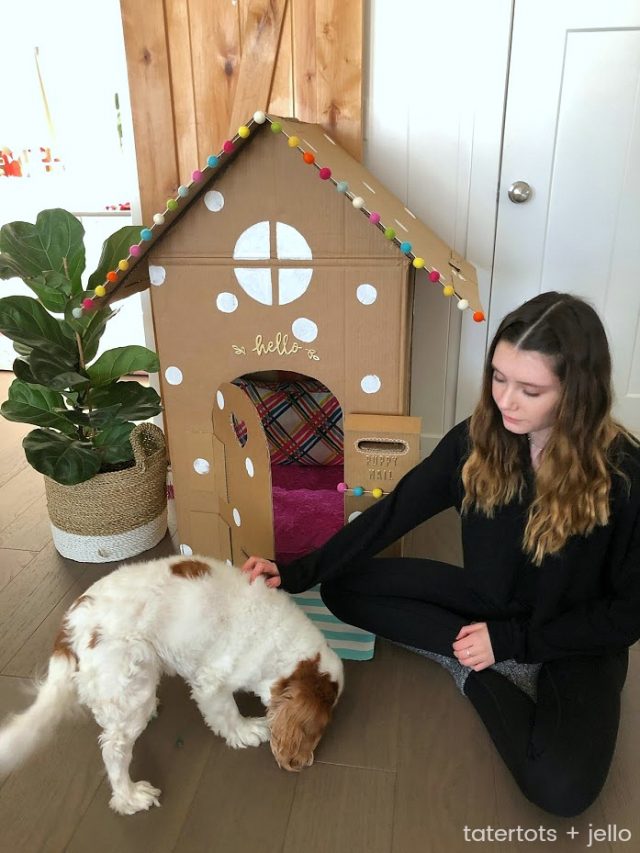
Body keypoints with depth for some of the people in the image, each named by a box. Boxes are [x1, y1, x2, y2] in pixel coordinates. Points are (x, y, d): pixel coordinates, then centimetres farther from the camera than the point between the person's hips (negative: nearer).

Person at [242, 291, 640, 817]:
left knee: (561, 789, -30)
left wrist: (510, 639, -20)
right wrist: (296, 574, -18)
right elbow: (393, 514, -11)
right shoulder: (476, 440, -15)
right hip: (486, 604, 4)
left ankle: (479, 676, -3)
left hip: (577, 640, -4)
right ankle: (494, 663, -8)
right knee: (343, 587, -6)